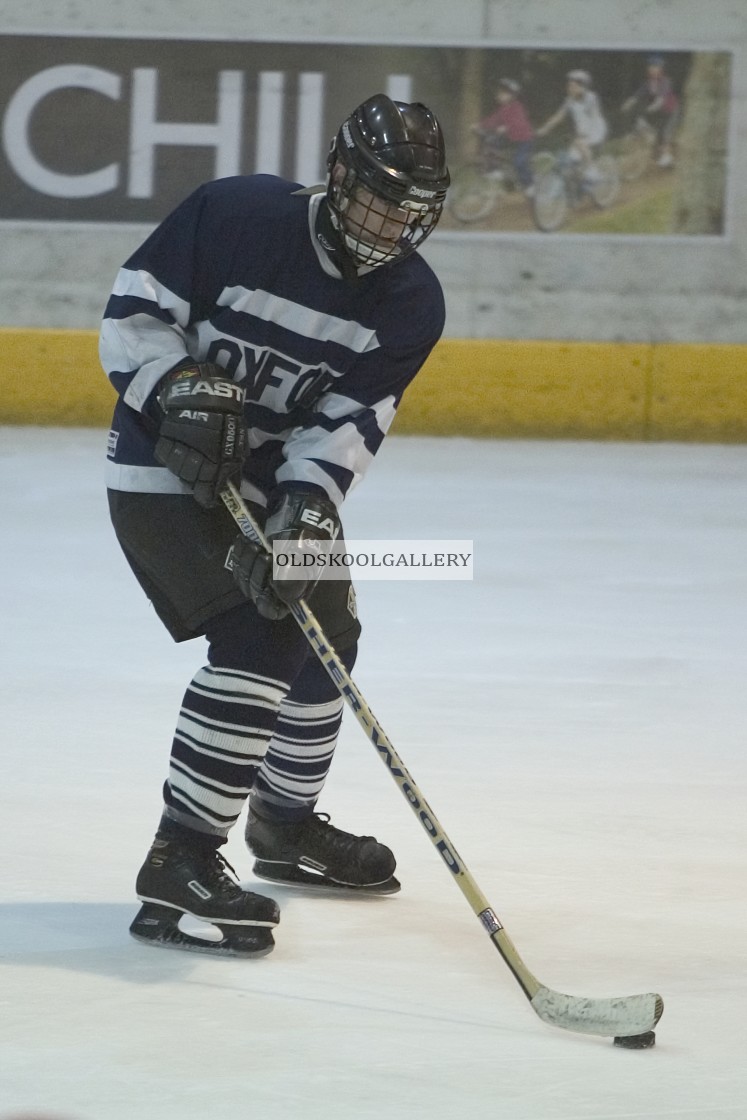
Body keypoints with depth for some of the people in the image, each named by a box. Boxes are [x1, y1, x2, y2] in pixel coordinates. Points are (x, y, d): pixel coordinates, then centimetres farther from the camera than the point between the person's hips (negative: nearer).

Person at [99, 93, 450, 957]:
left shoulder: (410, 303, -7)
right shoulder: (234, 216, -20)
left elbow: (349, 420, -14)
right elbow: (132, 314, -14)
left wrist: (308, 505, -29)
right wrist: (183, 389, -30)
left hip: (283, 478, 7)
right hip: (168, 466, -7)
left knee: (325, 637, 17)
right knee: (257, 639, -21)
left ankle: (285, 826, 42)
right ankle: (180, 862, -21)